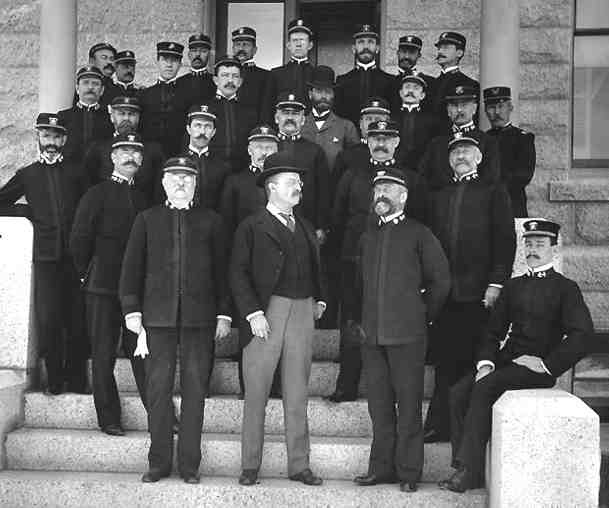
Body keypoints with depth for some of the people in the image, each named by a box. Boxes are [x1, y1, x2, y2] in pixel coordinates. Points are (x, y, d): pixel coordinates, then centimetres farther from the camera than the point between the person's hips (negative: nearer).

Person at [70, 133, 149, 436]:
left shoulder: (143, 198, 14)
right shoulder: (97, 195, 1)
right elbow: (79, 240, -3)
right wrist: (88, 274, 1)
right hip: (103, 287, -3)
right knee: (103, 355, 3)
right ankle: (108, 419, 10)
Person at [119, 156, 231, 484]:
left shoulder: (211, 221, 11)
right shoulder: (148, 220, 12)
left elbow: (221, 270, 9)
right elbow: (132, 267, 9)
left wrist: (223, 314, 2)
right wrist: (132, 310, 0)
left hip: (200, 317, 0)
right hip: (158, 316, 0)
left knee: (194, 390, 1)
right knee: (158, 389, 2)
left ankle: (189, 464, 9)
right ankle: (159, 463, 11)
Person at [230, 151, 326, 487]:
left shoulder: (305, 228, 17)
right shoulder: (251, 227, -1)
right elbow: (238, 273, -7)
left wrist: (318, 299, 10)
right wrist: (253, 313, -15)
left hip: (302, 311, 5)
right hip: (267, 312, -5)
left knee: (297, 393, 8)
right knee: (256, 393, 1)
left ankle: (299, 465, 16)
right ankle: (250, 465, 11)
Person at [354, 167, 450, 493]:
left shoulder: (418, 234, 0)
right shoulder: (368, 237, 16)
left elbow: (441, 280, 2)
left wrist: (424, 316, 2)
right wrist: (358, 320, 13)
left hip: (407, 334, -5)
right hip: (371, 334, 5)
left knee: (408, 405, -1)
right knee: (379, 405, 9)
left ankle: (408, 472, 7)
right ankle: (382, 467, 17)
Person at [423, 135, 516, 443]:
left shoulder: (494, 192, 7)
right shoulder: (437, 196, 20)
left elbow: (506, 240, -1)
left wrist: (496, 283, -10)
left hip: (478, 292, -3)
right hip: (444, 291, 4)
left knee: (477, 361, -3)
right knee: (445, 363, 3)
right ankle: (440, 426, 8)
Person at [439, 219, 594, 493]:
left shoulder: (566, 288, 2)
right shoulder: (513, 286, 19)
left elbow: (583, 337, -9)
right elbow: (493, 330, 17)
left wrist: (547, 365, -16)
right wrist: (485, 362, -2)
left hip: (538, 368, -6)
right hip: (506, 360, 6)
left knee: (485, 387, -29)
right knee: (458, 392, -18)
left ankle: (468, 469, -24)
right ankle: (469, 471, -15)